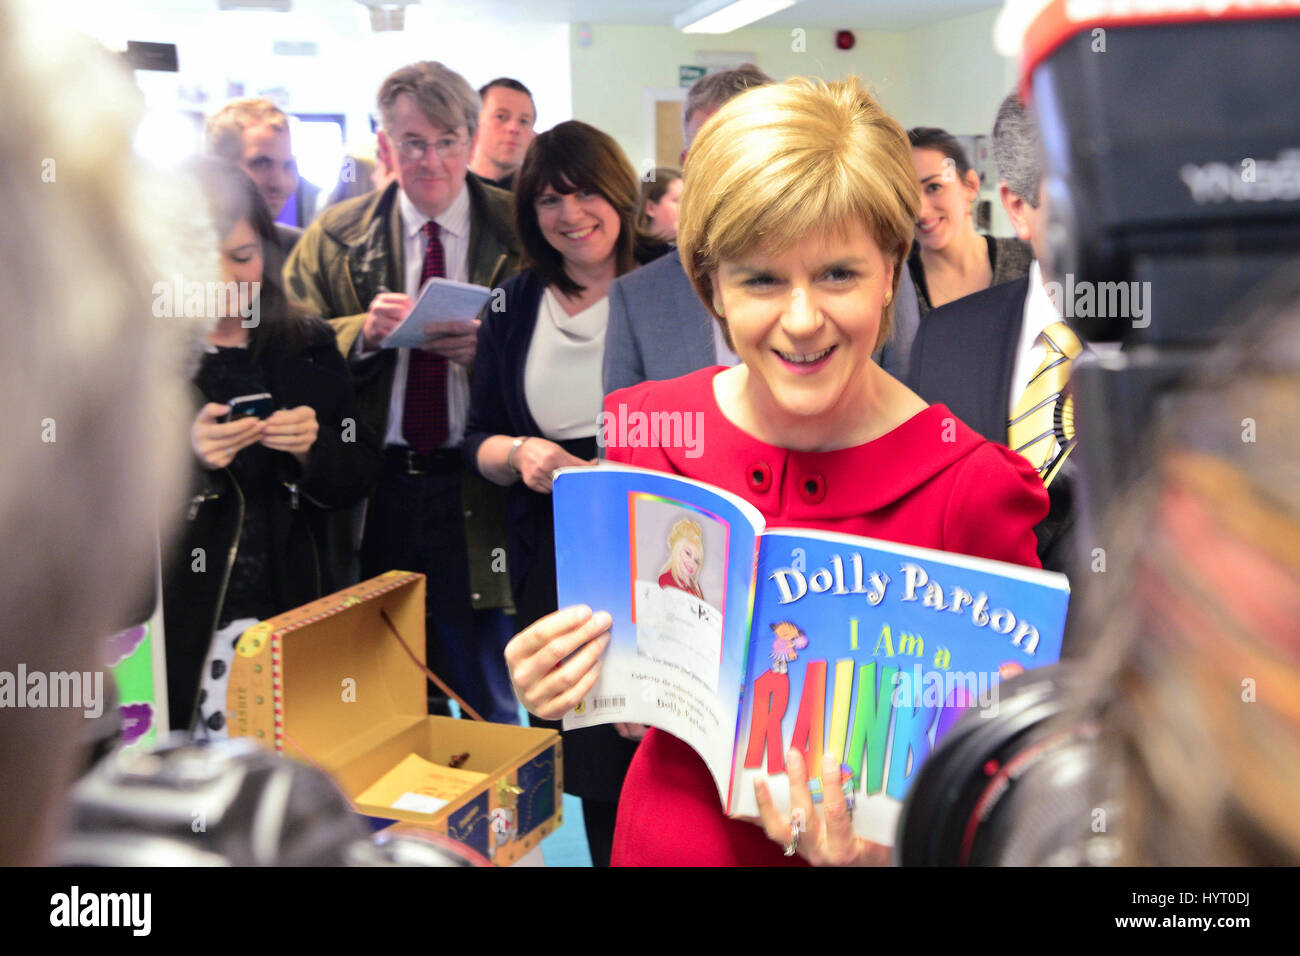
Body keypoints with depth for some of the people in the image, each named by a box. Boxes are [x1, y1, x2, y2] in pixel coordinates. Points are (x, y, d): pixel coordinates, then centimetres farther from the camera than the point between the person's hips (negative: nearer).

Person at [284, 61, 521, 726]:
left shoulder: (517, 233, 2)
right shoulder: (335, 237, 8)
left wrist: (490, 347, -17)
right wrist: (363, 331, -13)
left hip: (476, 490, -2)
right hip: (373, 490, 2)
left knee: (494, 705, 8)